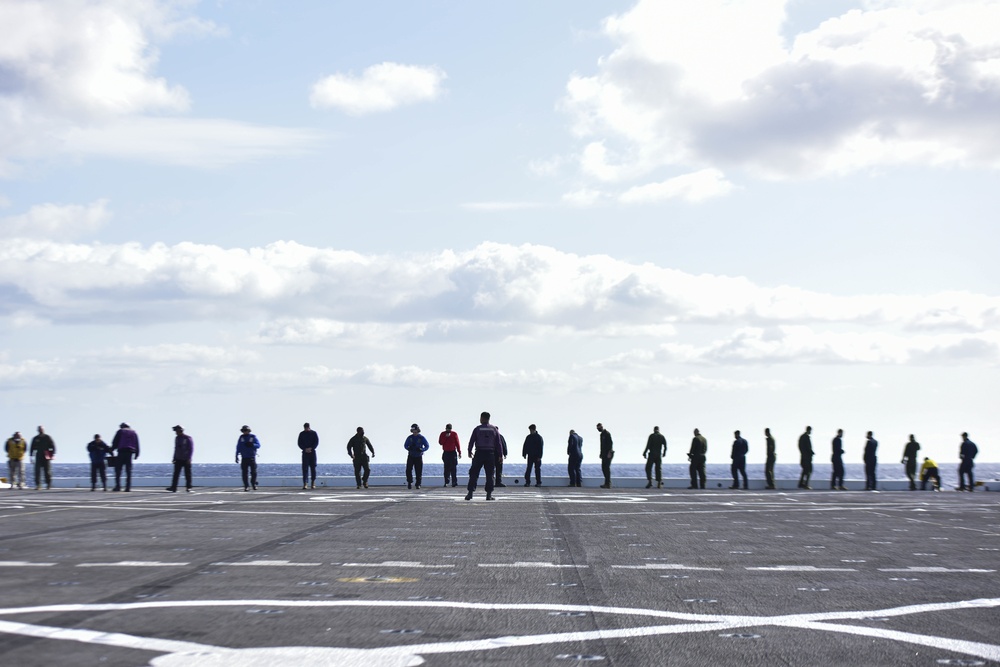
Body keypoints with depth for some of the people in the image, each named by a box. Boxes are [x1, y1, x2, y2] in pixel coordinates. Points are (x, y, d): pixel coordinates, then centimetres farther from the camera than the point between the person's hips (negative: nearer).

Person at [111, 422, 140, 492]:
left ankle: (118, 486, -14)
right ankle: (128, 487, -2)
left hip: (122, 451, -4)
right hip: (130, 452, 4)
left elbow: (115, 442, 1)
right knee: (128, 470, 5)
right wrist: (136, 454, 12)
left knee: (118, 469, -3)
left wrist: (112, 450, 7)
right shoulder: (134, 433, 18)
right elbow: (137, 444, 13)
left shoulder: (120, 431, 7)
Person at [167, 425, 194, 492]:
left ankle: (189, 488, 7)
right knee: (176, 474, -4)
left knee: (187, 474, 0)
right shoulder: (177, 438, 12)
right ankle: (173, 487, -9)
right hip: (178, 459, 6)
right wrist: (174, 458, 17)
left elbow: (191, 449, -10)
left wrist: (189, 458, -18)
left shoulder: (188, 438, -7)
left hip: (186, 460, -5)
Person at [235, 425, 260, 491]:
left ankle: (254, 484, 16)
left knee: (253, 472, -4)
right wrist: (237, 456, 5)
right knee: (244, 473, -4)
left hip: (252, 457, -2)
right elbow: (238, 447, 10)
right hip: (244, 458, 2)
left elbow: (258, 445, -6)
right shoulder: (241, 437, 8)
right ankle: (246, 486, 0)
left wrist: (251, 445, -24)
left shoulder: (253, 437, 1)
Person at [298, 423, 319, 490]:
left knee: (313, 468, 0)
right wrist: (305, 449, -13)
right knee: (305, 468, -8)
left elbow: (316, 442, -1)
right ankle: (305, 484, -13)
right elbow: (300, 443, 3)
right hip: (305, 452, 0)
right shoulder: (302, 434, 7)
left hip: (312, 452, 0)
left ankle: (313, 483, 8)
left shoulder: (314, 433, 4)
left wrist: (311, 448, -15)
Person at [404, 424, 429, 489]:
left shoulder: (422, 438, -5)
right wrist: (408, 448, -15)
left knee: (419, 471, -2)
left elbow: (427, 446, -2)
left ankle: (418, 484, 10)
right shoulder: (409, 438, 2)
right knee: (408, 470, -11)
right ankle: (409, 482, 2)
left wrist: (421, 449, -21)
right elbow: (405, 445, 9)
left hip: (418, 457, -1)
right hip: (411, 456, 1)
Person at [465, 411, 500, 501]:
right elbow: (498, 443, 5)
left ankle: (470, 492, -5)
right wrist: (499, 455, 9)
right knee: (489, 475, 5)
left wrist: (469, 451, 14)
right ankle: (489, 494, 0)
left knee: (474, 474, 2)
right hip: (490, 453, 1)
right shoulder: (494, 429, 6)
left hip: (479, 453, -1)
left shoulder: (477, 429, 0)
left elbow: (471, 441, 0)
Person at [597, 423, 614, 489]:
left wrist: (609, 452, -23)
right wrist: (601, 453, 19)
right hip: (604, 454, 10)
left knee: (607, 468, -10)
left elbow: (610, 443, -18)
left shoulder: (607, 433, -11)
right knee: (603, 468, 9)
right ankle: (607, 482, 15)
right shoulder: (602, 434, 18)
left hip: (608, 454, -10)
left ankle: (607, 484, -10)